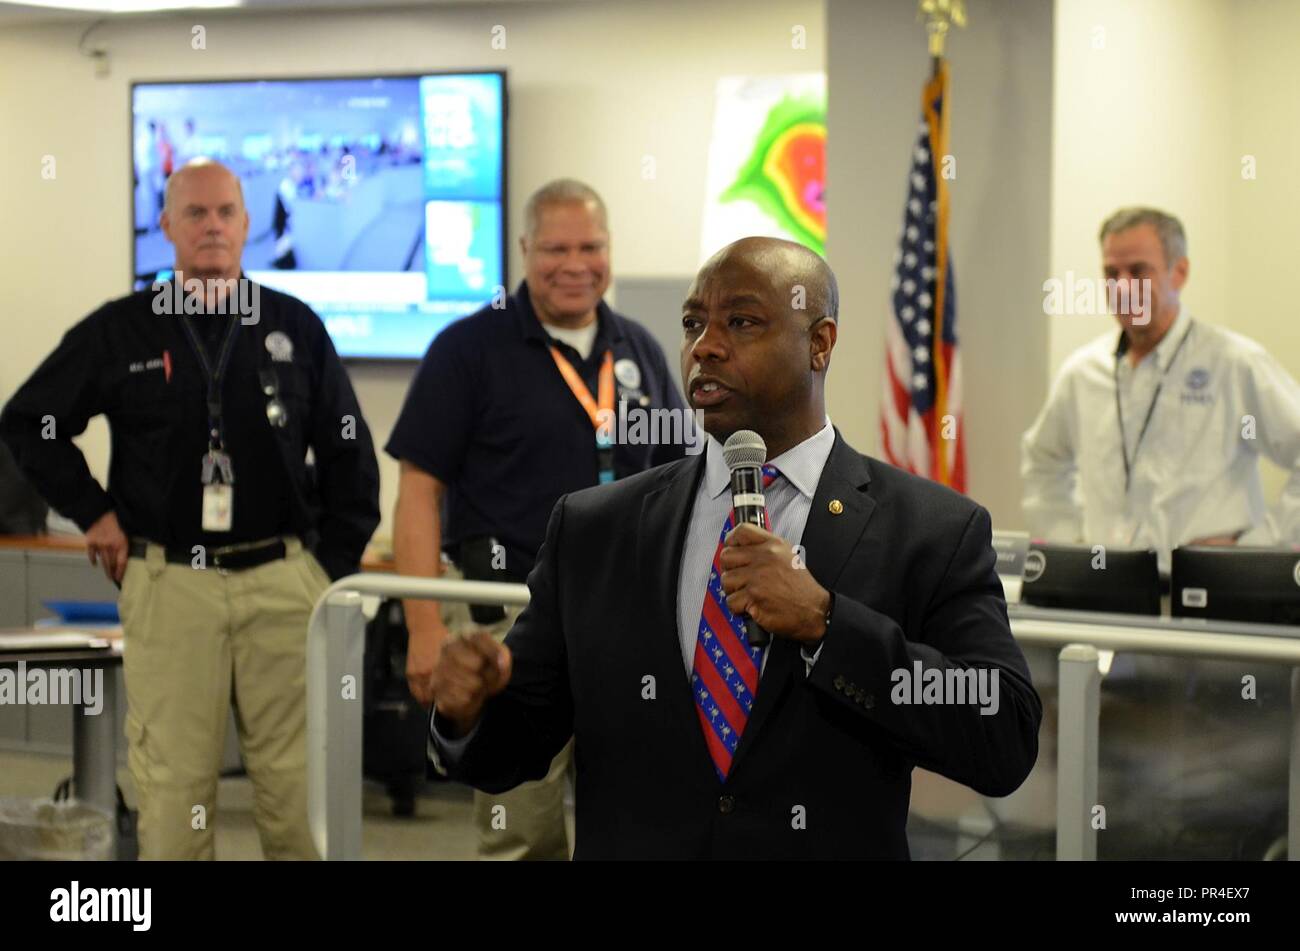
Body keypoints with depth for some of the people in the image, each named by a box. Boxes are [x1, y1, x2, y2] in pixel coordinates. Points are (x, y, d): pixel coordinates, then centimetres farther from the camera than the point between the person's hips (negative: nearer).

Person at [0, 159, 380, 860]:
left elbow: (350, 459, 11)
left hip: (281, 584, 1)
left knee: (298, 787, 1)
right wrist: (92, 513, 5)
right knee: (173, 784, 1)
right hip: (168, 585, -1)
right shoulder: (121, 330, 5)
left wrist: (334, 565, 5)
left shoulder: (295, 327, 7)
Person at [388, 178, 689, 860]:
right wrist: (426, 627, -15)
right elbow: (418, 492, -7)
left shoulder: (638, 351, 12)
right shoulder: (470, 349, -4)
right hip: (515, 620, -5)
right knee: (521, 836, -2)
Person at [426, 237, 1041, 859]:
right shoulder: (591, 528, -2)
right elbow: (513, 748, 0)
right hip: (631, 844, 2)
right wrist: (468, 710, -22)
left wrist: (824, 620, -24)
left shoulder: (935, 532, -9)